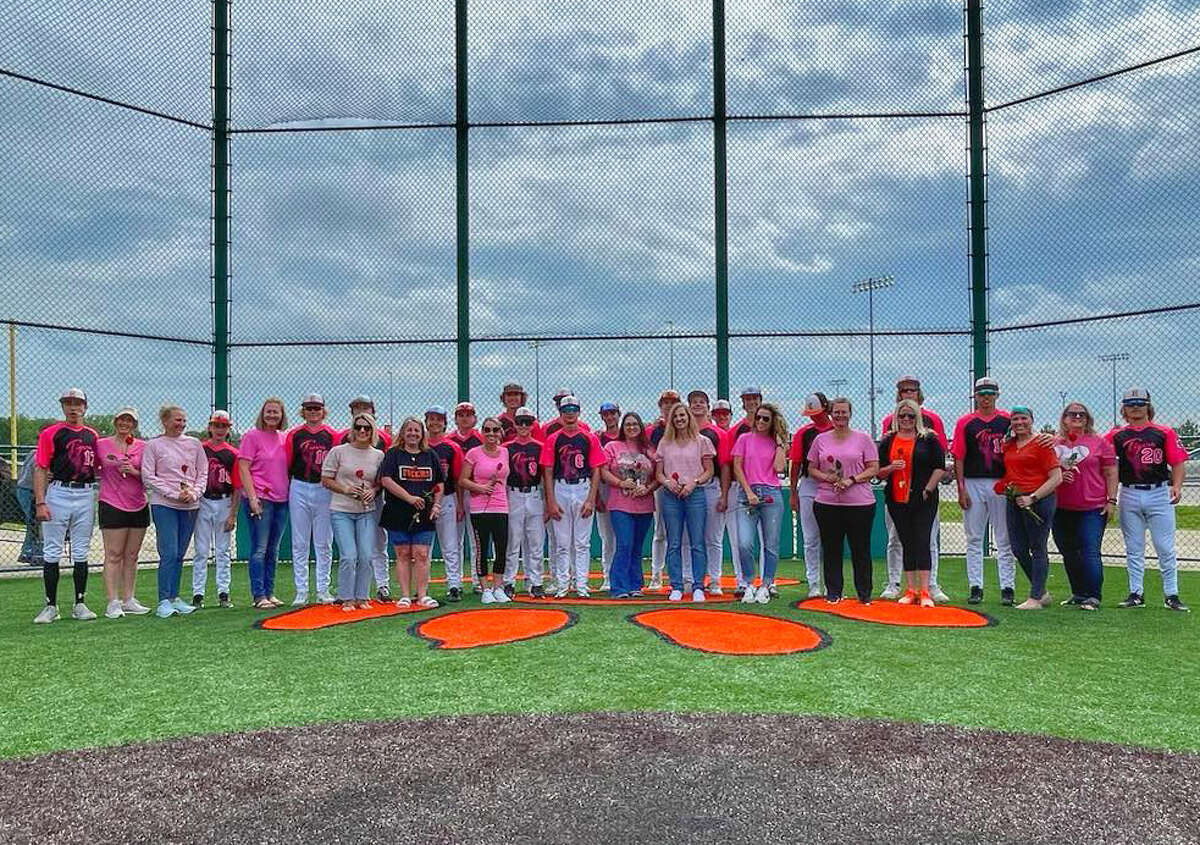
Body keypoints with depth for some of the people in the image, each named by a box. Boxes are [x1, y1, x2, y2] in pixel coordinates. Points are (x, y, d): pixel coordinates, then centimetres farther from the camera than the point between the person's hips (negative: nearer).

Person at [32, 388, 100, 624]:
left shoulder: (93, 435, 12)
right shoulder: (50, 433, -1)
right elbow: (40, 469, -6)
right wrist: (40, 502, -14)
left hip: (85, 495, 4)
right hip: (58, 494, -4)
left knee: (81, 553, 8)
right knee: (52, 552, 1)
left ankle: (80, 604, 15)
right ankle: (51, 606, 9)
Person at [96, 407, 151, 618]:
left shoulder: (143, 447, 7)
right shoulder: (101, 444, 2)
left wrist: (134, 472, -10)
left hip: (139, 506, 3)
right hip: (112, 506, -3)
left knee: (132, 556, 9)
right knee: (114, 555, -4)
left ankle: (128, 600, 16)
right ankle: (113, 602, -1)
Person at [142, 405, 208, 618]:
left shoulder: (194, 443, 11)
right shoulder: (153, 445, 1)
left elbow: (203, 472, 11)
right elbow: (148, 477, -4)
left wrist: (194, 493, -5)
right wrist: (175, 494, -12)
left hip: (190, 506, 4)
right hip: (164, 505, -4)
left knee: (179, 554, 9)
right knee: (169, 553, -10)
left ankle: (174, 597, 16)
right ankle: (164, 601, -5)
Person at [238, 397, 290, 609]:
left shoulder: (284, 438, 12)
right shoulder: (251, 436, -4)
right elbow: (243, 469, -8)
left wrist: (290, 493, 11)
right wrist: (252, 498, -15)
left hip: (281, 500, 6)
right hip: (260, 499, -6)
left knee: (273, 550, 11)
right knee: (260, 549, -3)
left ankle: (269, 593, 19)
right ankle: (259, 596, 2)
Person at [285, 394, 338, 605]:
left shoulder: (331, 435, 3)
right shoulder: (294, 435, 5)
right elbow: (286, 465, 5)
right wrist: (285, 491, 0)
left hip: (324, 491, 0)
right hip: (299, 490, 0)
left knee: (324, 544, 4)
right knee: (299, 544, 4)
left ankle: (323, 590, 13)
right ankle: (301, 592, 10)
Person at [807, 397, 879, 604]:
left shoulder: (863, 438, 3)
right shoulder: (821, 439, 10)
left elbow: (873, 469, 0)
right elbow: (811, 469, 11)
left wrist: (851, 480, -13)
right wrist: (827, 478, -8)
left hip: (860, 503, -2)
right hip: (827, 503, 2)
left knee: (861, 549, 3)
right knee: (831, 548, 6)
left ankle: (864, 593, 15)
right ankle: (833, 592, 16)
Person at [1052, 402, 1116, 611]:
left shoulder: (1099, 442, 3)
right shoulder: (1054, 443, 9)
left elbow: (1111, 473, 1)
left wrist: (1111, 500, -5)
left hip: (1092, 508, -4)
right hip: (1061, 509, 4)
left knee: (1090, 553, -10)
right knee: (1069, 555, 12)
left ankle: (1093, 597, -4)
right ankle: (1078, 594, 25)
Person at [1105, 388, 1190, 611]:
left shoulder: (1165, 432, 5)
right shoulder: (1117, 435, 8)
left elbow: (1177, 462, 0)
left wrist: (1177, 486, -15)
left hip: (1160, 495, -1)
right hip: (1129, 496, 1)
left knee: (1166, 548, 2)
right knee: (1133, 549, 7)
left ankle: (1171, 595, 11)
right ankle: (1136, 594, 15)